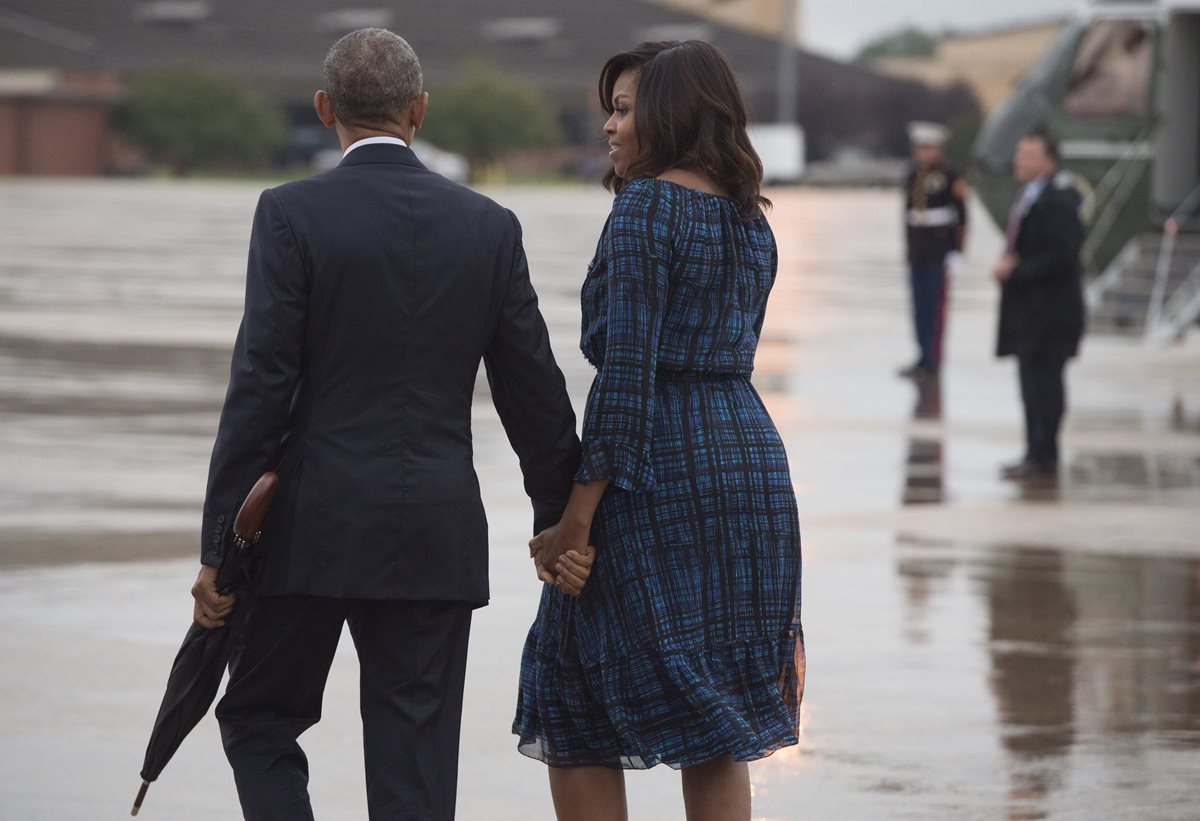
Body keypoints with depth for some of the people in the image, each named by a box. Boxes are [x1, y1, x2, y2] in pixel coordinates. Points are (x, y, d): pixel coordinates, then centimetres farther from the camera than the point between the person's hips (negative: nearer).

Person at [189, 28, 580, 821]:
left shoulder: (293, 214, -7)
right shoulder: (489, 226, 4)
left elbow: (260, 388, -10)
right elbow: (535, 393, 7)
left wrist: (218, 548, -6)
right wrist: (563, 520, 20)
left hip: (313, 531, -2)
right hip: (436, 539, 3)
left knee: (260, 719, 15)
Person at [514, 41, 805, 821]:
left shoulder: (647, 207, -12)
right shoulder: (751, 221, 13)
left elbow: (627, 372, -18)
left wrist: (576, 521, -18)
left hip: (658, 468, -8)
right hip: (751, 457, 8)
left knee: (576, 720, 3)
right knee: (715, 725, 11)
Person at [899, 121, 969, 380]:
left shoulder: (949, 177, -7)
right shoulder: (913, 176, 13)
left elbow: (961, 216, -8)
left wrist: (955, 252, -13)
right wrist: (909, 248, 15)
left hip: (939, 250, -7)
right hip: (918, 251, 7)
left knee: (935, 305, -5)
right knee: (920, 306, 8)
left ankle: (932, 361, -2)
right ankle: (924, 357, 15)